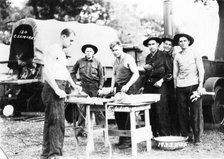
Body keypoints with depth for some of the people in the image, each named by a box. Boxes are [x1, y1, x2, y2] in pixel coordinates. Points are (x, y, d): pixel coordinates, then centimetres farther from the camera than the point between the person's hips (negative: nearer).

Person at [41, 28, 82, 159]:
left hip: (59, 89, 10)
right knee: (57, 121, -15)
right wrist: (57, 90, -24)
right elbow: (46, 71, -19)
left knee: (50, 121, 12)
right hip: (53, 89, -10)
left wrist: (73, 85, 26)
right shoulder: (53, 50, -10)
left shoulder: (61, 52, 21)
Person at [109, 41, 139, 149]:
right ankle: (122, 139, 19)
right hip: (118, 89, 8)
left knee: (127, 116, -6)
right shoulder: (116, 61, 16)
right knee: (118, 115, 8)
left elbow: (136, 74, -15)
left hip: (128, 90, -8)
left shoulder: (128, 59, -7)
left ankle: (128, 140, 0)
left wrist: (127, 85, -24)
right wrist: (112, 87, 10)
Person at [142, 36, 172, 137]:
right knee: (150, 112, 4)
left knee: (161, 111, -8)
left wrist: (162, 80, -11)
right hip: (148, 86, 6)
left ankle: (164, 135, -3)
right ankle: (153, 133, 13)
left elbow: (170, 71, -3)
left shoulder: (163, 56, -1)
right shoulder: (148, 57, 17)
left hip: (159, 85, -6)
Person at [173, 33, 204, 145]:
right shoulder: (177, 56, 11)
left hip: (193, 85, -3)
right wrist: (175, 87, 8)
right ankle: (185, 135, 14)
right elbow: (175, 73, 14)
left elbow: (201, 70, 3)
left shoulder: (195, 53, 5)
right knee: (182, 112, 3)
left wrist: (200, 86, -6)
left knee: (196, 112, -5)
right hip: (181, 86, 3)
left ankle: (197, 138, 2)